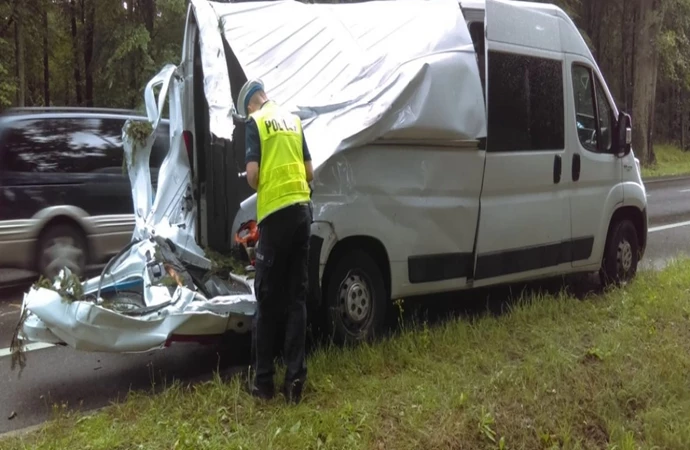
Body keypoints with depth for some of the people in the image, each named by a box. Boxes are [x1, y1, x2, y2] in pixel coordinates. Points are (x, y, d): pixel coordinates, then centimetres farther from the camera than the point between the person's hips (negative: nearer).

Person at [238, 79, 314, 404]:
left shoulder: (256, 122, 1)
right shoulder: (293, 120, 18)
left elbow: (252, 174, -7)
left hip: (275, 213, -5)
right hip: (302, 209, 5)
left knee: (267, 297, 3)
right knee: (297, 296, 7)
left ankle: (263, 380, 10)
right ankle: (295, 379, 8)